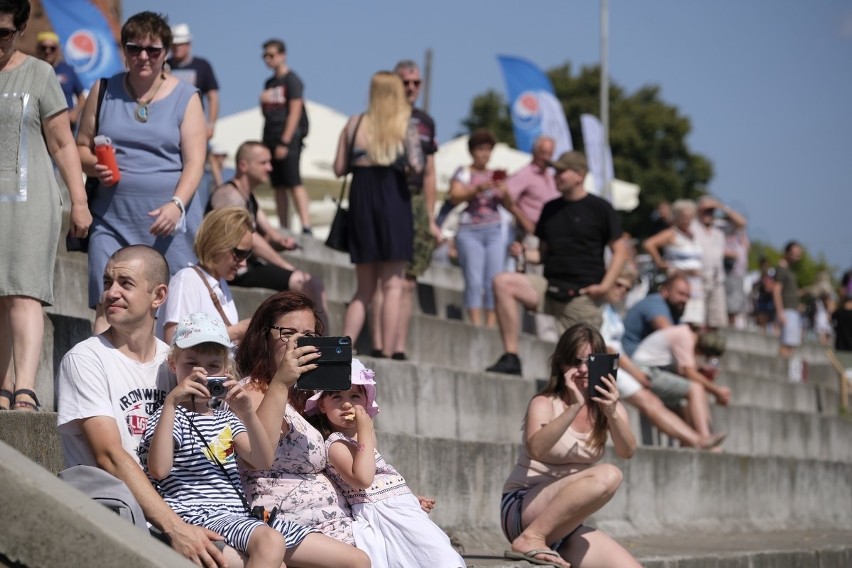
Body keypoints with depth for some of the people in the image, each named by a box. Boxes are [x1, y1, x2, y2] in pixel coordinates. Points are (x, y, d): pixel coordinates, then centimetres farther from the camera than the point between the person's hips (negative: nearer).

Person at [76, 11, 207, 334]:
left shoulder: (185, 98, 5)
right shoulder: (104, 91, 11)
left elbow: (194, 162, -2)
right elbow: (81, 147, 15)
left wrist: (177, 204, -18)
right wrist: (94, 166, -9)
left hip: (166, 221, -1)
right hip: (112, 219, 1)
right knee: (107, 307, -7)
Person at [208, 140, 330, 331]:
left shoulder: (249, 197, 20)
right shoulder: (229, 194, -12)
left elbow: (269, 232, 19)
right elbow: (251, 241, -19)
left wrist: (283, 242, -7)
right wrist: (289, 268, -18)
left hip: (250, 266, 10)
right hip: (234, 271, -10)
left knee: (314, 284, 3)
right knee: (299, 281, -21)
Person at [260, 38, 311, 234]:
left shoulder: (292, 80, -5)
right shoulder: (269, 83, 17)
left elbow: (295, 111, -11)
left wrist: (285, 142, -16)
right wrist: (263, 102, 0)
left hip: (289, 139, -8)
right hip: (271, 139, 8)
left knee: (294, 183, -16)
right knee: (279, 187, 6)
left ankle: (306, 227, -23)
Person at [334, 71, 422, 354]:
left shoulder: (354, 123, 5)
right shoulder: (405, 126, -2)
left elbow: (339, 168, 4)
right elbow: (415, 166, -16)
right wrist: (408, 169, 6)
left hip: (360, 198, 3)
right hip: (393, 198, -3)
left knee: (364, 288, 13)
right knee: (392, 285, 1)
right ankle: (387, 353, -6)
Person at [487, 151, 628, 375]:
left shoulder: (600, 208, 1)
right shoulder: (550, 209, 16)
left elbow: (620, 251, 0)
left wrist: (605, 285, -11)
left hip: (583, 294, -4)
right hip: (550, 287, 4)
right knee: (503, 282, -20)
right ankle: (510, 357, -23)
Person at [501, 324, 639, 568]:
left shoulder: (609, 408, 8)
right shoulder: (545, 403, -6)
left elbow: (627, 452, -12)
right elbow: (535, 448, -28)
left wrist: (612, 413, -29)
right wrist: (575, 407, -34)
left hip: (564, 525, 6)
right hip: (522, 508, -6)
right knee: (607, 475, -30)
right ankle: (530, 540, -27)